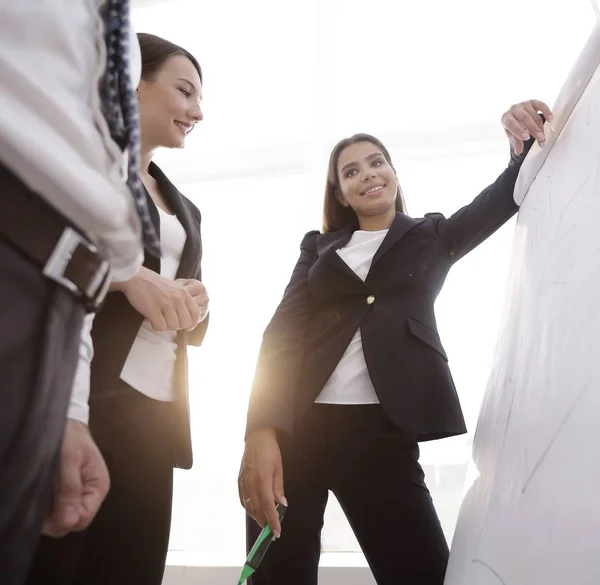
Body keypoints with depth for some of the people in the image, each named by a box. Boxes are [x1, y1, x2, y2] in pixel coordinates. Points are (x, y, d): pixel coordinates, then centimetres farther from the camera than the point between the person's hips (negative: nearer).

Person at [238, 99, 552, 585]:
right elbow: (283, 331, 2)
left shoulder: (431, 236, 17)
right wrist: (262, 430, -13)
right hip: (295, 426, 1)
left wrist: (525, 143, -17)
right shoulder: (319, 247, 15)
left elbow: (506, 197, 6)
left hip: (382, 431, 0)